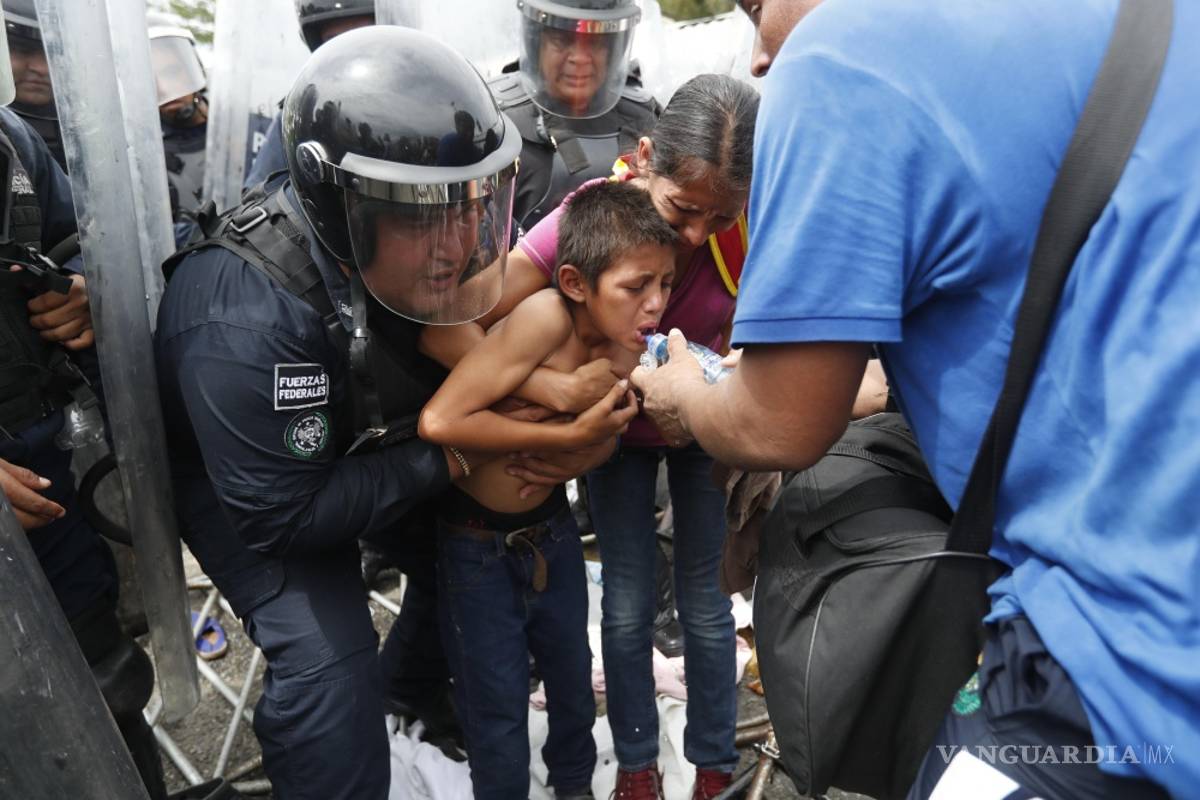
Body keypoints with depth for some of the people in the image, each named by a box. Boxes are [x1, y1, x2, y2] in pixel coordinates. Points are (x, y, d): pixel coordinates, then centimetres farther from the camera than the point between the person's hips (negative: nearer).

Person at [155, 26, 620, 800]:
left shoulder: (441, 244, -24)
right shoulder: (247, 322, -41)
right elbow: (282, 514, -32)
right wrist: (439, 459, -29)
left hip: (367, 451, 6)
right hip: (245, 484, -6)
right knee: (327, 664, -20)